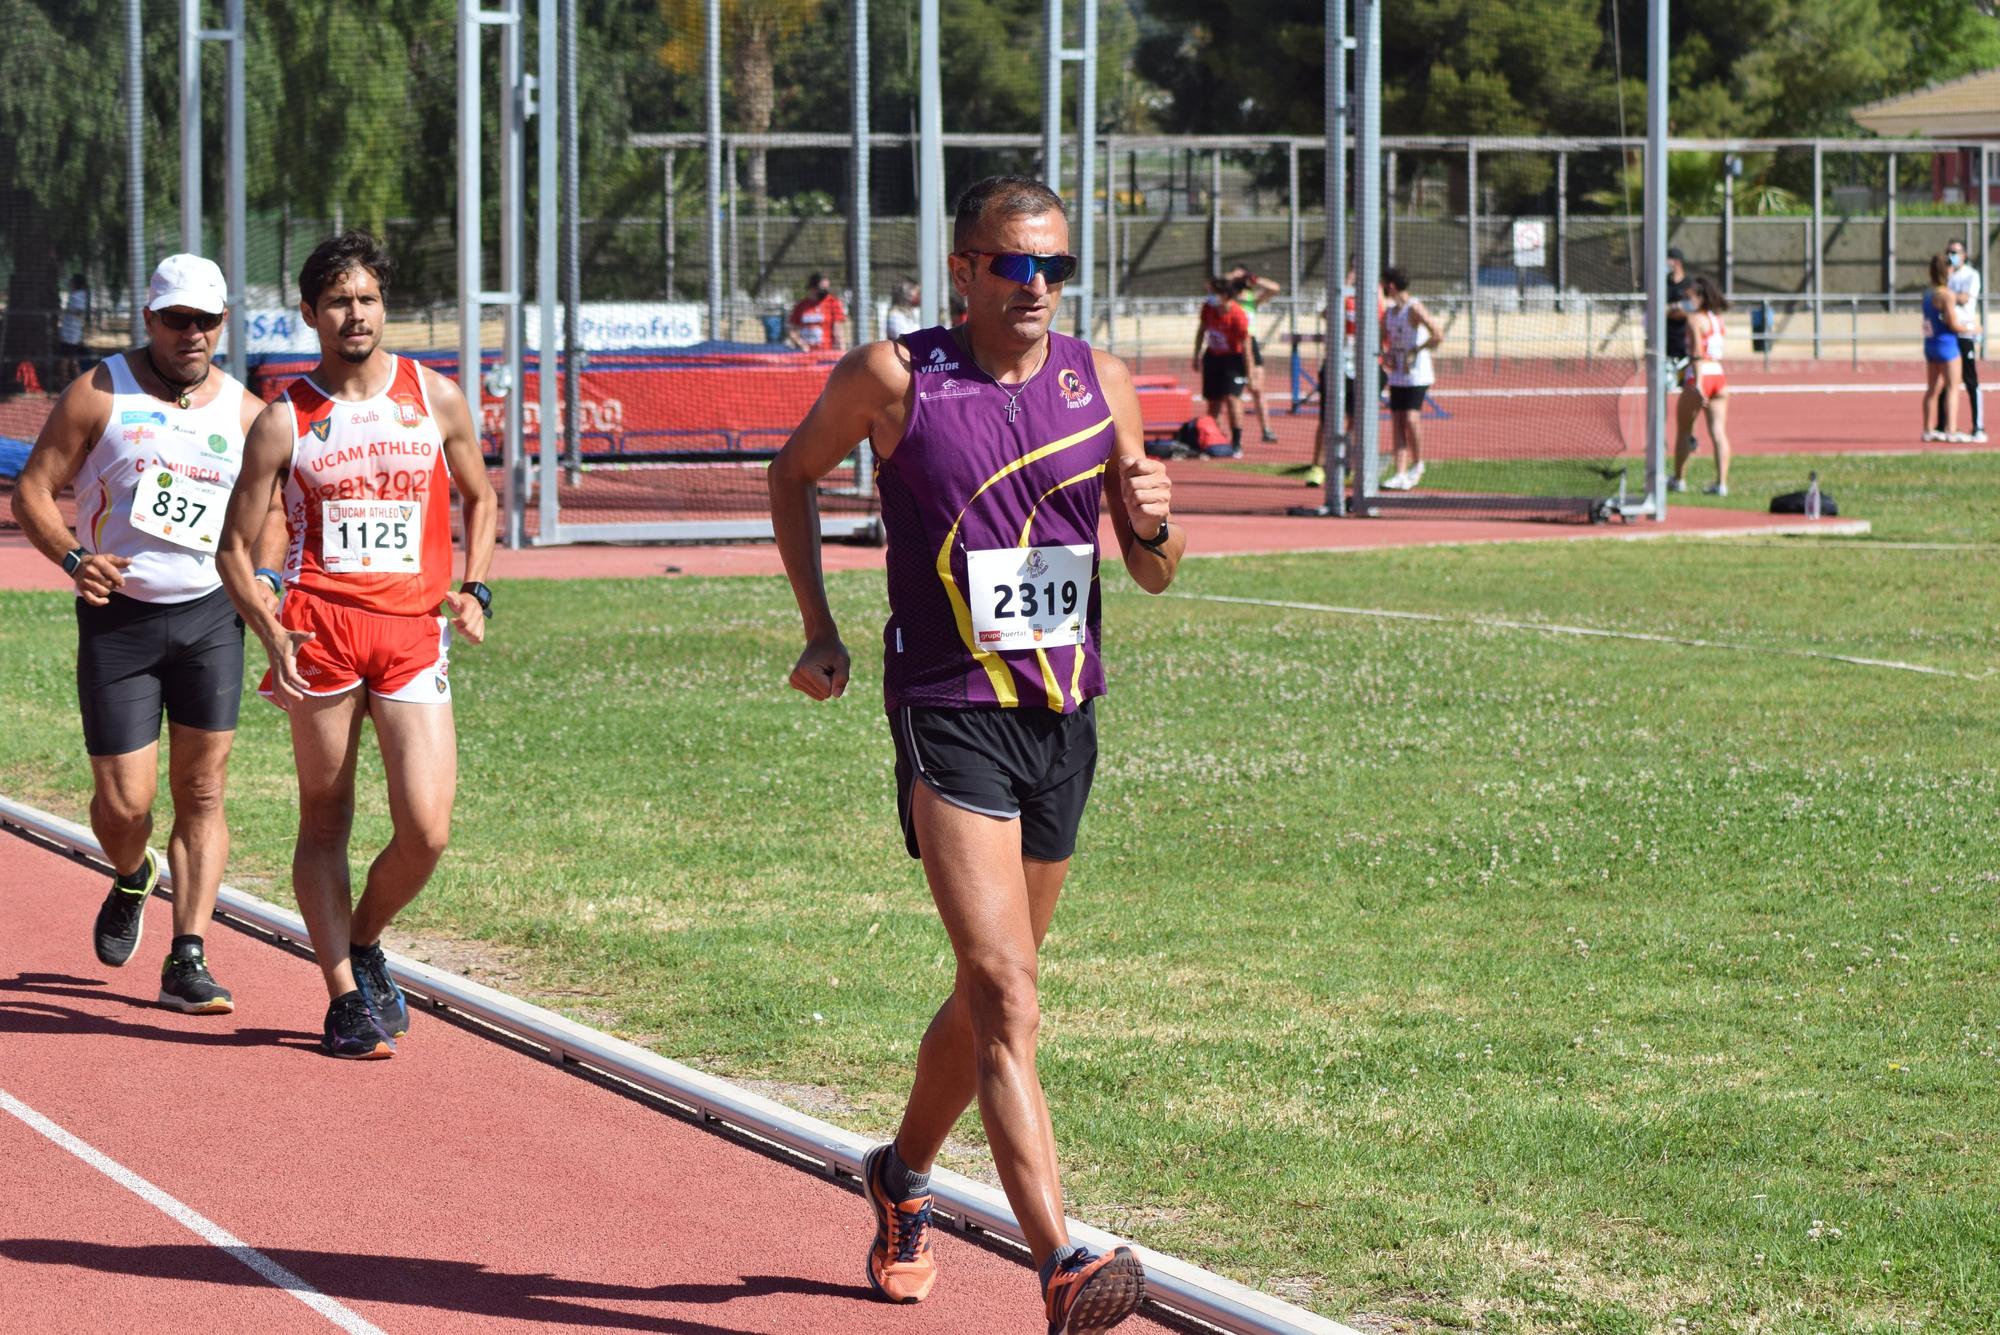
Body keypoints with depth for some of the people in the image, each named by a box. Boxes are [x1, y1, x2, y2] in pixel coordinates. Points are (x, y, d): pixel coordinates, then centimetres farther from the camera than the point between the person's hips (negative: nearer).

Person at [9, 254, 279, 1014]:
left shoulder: (245, 413, 7)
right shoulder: (99, 395, -2)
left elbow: (266, 515, 18)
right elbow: (32, 492, -3)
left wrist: (263, 579, -2)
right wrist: (73, 557, -20)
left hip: (210, 615, 2)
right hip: (118, 617, -2)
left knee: (202, 792, -3)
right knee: (125, 799, -3)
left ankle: (187, 960, 1)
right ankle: (131, 882, 32)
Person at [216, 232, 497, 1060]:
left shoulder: (436, 399, 8)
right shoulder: (285, 421, 2)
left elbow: (478, 497, 23)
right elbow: (235, 543, 5)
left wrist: (474, 589, 7)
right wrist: (269, 633, -10)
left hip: (414, 632, 1)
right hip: (321, 630, -1)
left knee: (426, 832, -8)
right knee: (325, 823, 4)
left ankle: (364, 942, 19)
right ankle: (344, 996, 13)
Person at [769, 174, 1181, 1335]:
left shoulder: (1101, 382, 6)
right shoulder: (893, 378, -5)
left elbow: (1153, 575, 11)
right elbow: (796, 474, 13)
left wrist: (1153, 523, -12)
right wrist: (821, 629, 5)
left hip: (1066, 717, 5)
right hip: (951, 716, -5)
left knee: (991, 991, 18)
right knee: (1006, 994, -18)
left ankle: (904, 1174, 44)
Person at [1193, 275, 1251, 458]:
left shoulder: (1238, 315, -25)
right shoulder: (1208, 308, -7)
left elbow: (1245, 344, -20)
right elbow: (1201, 330, 11)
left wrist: (1248, 370, -17)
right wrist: (1197, 355, 16)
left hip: (1233, 358, -6)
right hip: (1213, 357, 6)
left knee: (1232, 398, -17)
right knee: (1214, 402, 8)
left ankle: (1236, 444, -13)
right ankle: (1212, 441, 17)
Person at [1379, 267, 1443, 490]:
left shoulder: (1414, 308, -13)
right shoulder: (1389, 311, 11)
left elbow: (1438, 335, -21)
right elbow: (1383, 336, 26)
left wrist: (1415, 352, -19)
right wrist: (1385, 354, 5)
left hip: (1417, 375, -8)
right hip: (1397, 377, 8)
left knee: (1411, 419, -18)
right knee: (1397, 424, 1)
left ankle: (1418, 465, 3)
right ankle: (1401, 476, -1)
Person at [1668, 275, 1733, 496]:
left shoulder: (1694, 319, -9)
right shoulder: (1717, 318, 12)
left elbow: (1697, 353, -18)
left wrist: (1698, 384, -25)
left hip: (1698, 377, -6)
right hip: (1719, 375, 6)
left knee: (1684, 430, 11)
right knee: (1719, 432, -1)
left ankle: (1679, 480, 20)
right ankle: (1722, 483, -10)